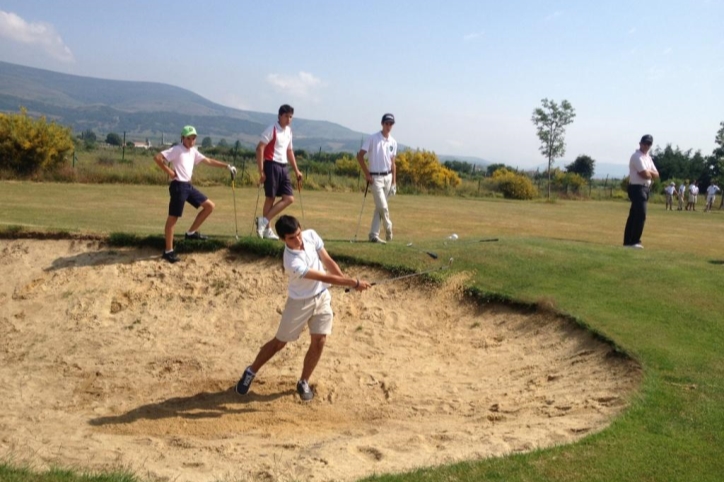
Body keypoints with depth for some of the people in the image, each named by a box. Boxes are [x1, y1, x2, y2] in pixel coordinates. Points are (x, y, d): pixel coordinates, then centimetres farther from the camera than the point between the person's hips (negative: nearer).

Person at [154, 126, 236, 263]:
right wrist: (168, 171, -15)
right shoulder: (176, 150, -10)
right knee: (173, 218, -5)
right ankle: (168, 251, 0)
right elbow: (157, 157, -17)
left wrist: (226, 166, 16)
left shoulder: (193, 151, 14)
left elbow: (208, 161, 20)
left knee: (210, 205, 9)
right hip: (178, 186, -8)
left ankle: (192, 232, 17)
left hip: (188, 185, 8)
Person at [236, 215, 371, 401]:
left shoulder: (311, 235, -15)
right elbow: (326, 277, -30)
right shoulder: (293, 263, -34)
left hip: (322, 297, 5)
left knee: (319, 342, 2)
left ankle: (303, 382, 21)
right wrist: (353, 282, -26)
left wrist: (347, 281, -8)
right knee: (280, 342, 8)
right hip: (300, 302, -5)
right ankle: (250, 372, 28)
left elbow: (328, 261, -3)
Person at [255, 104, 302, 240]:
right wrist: (261, 171, -19)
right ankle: (267, 229, 5)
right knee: (270, 198, -4)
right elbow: (260, 148, -14)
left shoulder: (289, 131, 15)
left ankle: (264, 221, 2)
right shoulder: (272, 129, -9)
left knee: (289, 198, 0)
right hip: (272, 166, -8)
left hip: (283, 168, 8)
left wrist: (296, 170, 21)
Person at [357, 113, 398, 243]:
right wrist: (367, 174, -11)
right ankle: (388, 228, 13)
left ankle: (374, 235, 13)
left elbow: (392, 162, 14)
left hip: (388, 177, 5)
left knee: (379, 207, 8)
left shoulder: (393, 142, 9)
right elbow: (359, 156, -8)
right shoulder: (373, 138, -7)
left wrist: (394, 181, 10)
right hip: (375, 177, -5)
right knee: (383, 206, -10)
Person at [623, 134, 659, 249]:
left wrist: (648, 171, -7)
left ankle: (628, 241, 13)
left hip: (644, 188, 9)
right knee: (641, 215, -12)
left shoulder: (648, 157, 18)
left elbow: (656, 174, 12)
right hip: (637, 188, -9)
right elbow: (645, 174, -20)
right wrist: (651, 174, 2)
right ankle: (634, 241, -9)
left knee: (634, 215, 10)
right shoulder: (636, 156, -12)